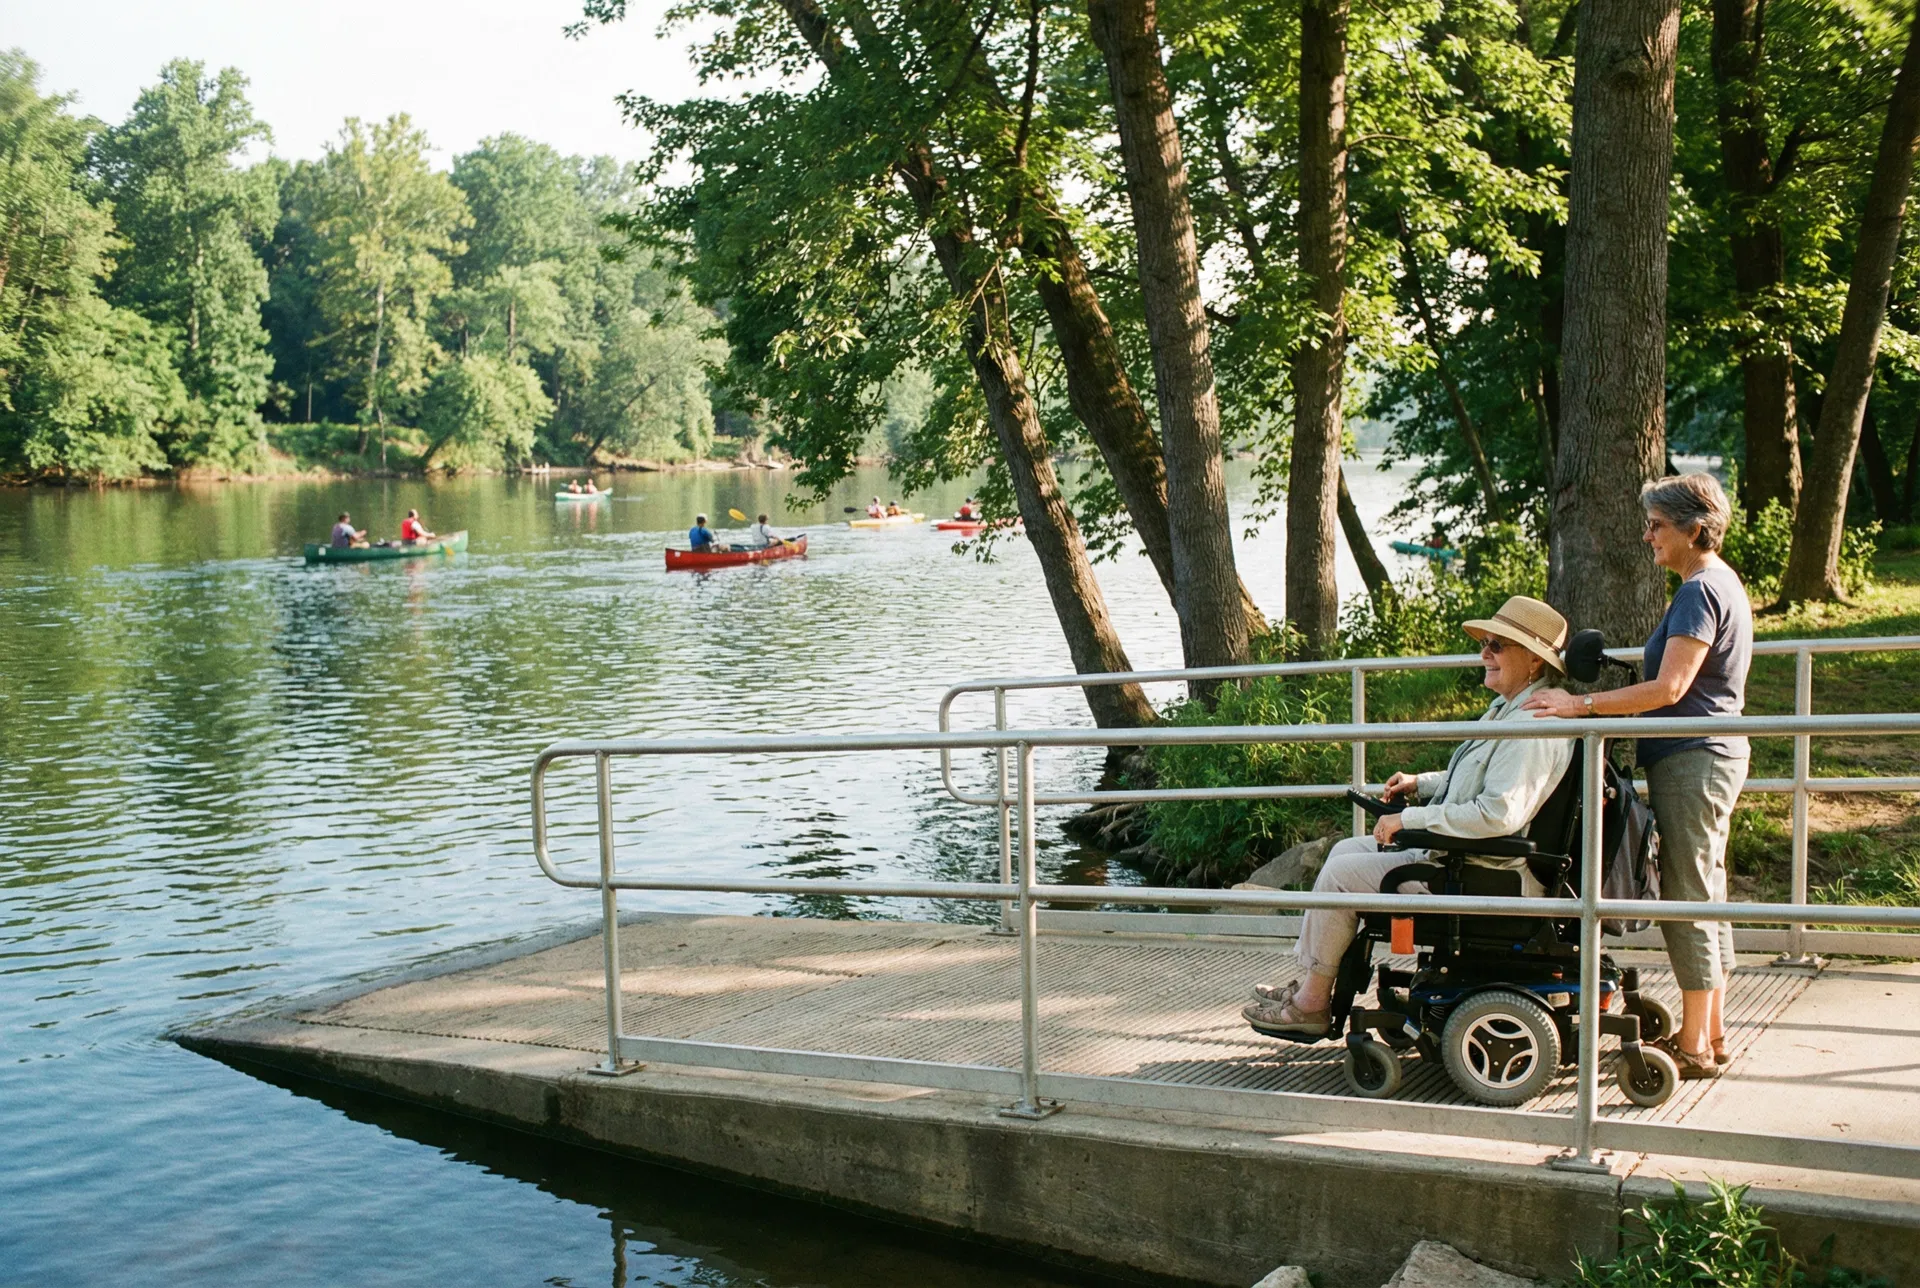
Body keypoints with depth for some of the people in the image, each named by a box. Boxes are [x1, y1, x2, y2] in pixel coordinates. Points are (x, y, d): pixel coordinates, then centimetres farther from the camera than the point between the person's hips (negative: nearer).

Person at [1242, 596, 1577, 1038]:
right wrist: (1421, 783, 12)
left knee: (1341, 873, -10)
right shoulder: (1509, 708, 11)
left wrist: (1411, 818, -24)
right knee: (1345, 850, 13)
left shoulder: (1534, 727, -23)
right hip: (1457, 853, 11)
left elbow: (1499, 814, -32)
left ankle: (1312, 1003, 2)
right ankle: (1306, 980, 14)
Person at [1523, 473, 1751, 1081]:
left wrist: (1582, 705, -24)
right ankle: (1710, 1033, 21)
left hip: (1692, 759, -11)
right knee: (1706, 897, 14)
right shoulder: (1722, 583, 17)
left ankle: (1695, 1047, -1)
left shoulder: (1699, 591, -16)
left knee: (1689, 900, -6)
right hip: (1713, 756, 11)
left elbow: (1669, 689, -24)